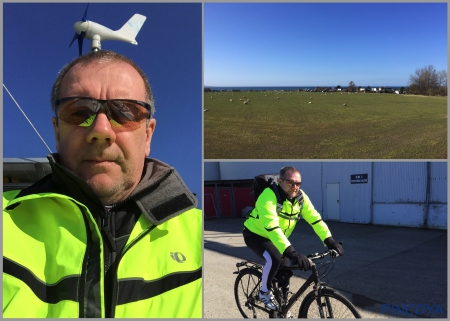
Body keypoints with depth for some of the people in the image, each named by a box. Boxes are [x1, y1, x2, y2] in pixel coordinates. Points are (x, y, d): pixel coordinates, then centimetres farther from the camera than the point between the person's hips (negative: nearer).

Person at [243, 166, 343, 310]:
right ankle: (265, 292, -4)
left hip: (277, 238, 6)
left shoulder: (300, 197, -15)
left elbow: (315, 218, -14)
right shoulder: (268, 196, -34)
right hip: (255, 235, -6)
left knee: (285, 272, 4)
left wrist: (330, 241, -26)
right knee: (274, 259, -31)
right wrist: (292, 253, -53)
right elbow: (271, 227, -44)